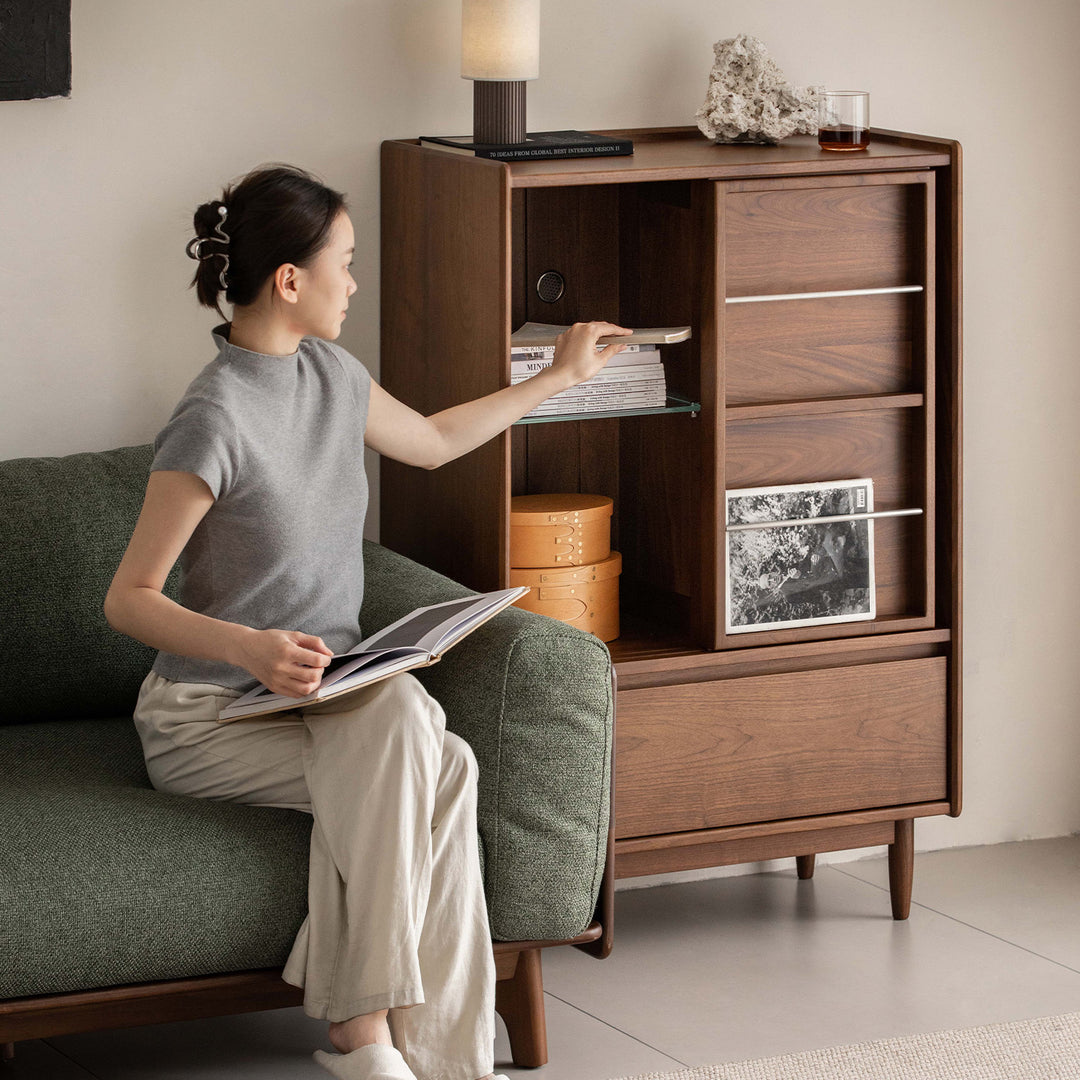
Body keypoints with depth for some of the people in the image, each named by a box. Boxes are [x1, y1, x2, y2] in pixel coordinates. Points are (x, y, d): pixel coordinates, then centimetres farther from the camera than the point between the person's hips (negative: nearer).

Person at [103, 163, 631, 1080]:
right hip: (212, 714, -6)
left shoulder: (330, 373, 7)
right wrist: (250, 649, -31)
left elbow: (431, 441, 30)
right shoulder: (216, 421, -18)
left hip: (327, 686, 6)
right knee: (421, 771, -30)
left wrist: (560, 377, 36)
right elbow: (129, 599, -15)